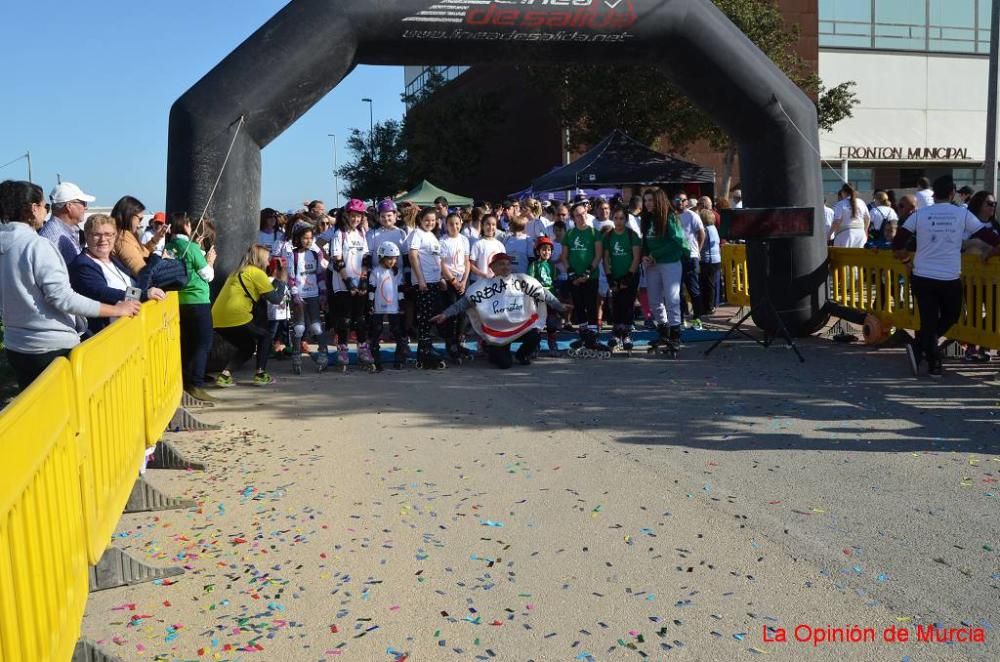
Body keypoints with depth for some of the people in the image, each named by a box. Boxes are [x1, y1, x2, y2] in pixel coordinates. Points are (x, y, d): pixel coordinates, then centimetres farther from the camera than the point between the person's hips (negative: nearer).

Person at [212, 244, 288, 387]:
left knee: (247, 347, 23)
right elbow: (276, 299, 0)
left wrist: (276, 280, 29)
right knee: (264, 337, 15)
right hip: (235, 318, -8)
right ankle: (260, 374, 9)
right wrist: (282, 281, 17)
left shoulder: (239, 272, 24)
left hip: (217, 320, 8)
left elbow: (260, 296, 29)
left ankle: (224, 375, 7)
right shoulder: (257, 273, -1)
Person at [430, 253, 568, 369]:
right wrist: (445, 314, -18)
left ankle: (522, 355, 11)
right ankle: (492, 350, 26)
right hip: (497, 331, -2)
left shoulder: (523, 281, -3)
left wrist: (560, 306, 2)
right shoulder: (483, 285, -7)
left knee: (535, 337, -25)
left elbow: (543, 293, 1)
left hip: (522, 325, 2)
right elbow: (466, 301, -10)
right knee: (504, 363, -13)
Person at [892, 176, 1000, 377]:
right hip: (950, 279, -1)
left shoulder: (919, 214, 0)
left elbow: (897, 243, -1)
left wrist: (907, 259, 17)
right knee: (950, 316, 17)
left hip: (922, 278, 1)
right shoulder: (963, 215, -2)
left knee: (928, 321, 8)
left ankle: (934, 364, 1)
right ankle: (920, 347, -2)